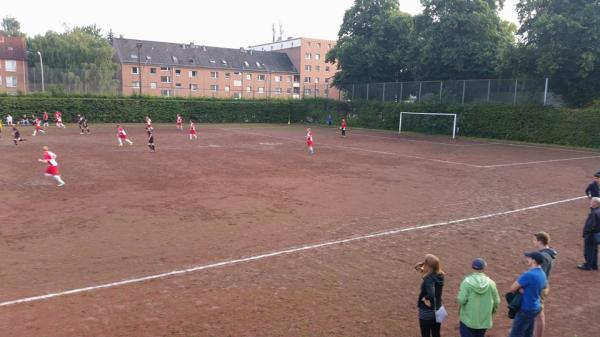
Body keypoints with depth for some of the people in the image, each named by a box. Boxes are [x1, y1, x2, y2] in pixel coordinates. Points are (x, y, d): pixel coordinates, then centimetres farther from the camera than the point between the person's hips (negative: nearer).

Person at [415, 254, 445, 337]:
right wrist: (422, 271, 1)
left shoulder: (428, 279, -27)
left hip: (426, 312, -7)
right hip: (437, 310, 7)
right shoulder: (439, 275, -5)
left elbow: (431, 294, -41)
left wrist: (425, 299, -22)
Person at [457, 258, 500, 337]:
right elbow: (496, 302, 3)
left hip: (468, 320, -4)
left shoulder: (467, 282, -14)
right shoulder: (490, 283, -4)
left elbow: (461, 300, -18)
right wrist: (492, 311, 22)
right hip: (484, 320, 4)